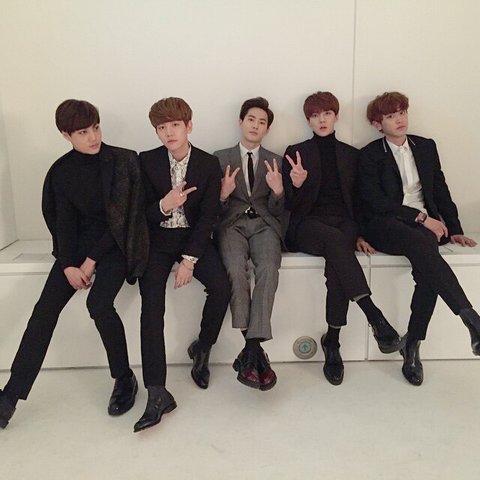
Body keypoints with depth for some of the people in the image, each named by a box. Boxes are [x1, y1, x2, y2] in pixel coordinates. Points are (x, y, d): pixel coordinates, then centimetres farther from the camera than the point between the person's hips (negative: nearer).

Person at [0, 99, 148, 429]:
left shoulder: (124, 161, -7)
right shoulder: (61, 171, 3)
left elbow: (123, 217, -10)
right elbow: (63, 221, 2)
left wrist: (91, 262, -12)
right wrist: (68, 265, -12)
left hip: (115, 244, -3)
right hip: (78, 244, 4)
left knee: (98, 303, -27)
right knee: (46, 308, -13)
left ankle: (125, 379, -5)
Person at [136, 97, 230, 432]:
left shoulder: (209, 164, -1)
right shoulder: (147, 162, 0)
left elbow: (208, 216, -6)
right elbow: (143, 214, -1)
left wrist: (189, 259, -16)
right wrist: (163, 205, -26)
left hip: (194, 237, 1)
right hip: (159, 239, 0)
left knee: (222, 286, -24)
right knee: (151, 300, -23)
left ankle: (202, 349, 6)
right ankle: (157, 392, -22)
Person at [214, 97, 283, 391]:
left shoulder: (275, 161, 18)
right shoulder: (220, 158, 16)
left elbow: (277, 211, 12)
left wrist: (278, 190, -9)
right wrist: (223, 194, -12)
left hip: (263, 224, 1)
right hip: (232, 224, -1)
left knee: (268, 269, -32)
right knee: (236, 268, -33)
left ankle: (251, 349, -32)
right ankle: (254, 351, -26)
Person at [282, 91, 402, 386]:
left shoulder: (351, 154, 17)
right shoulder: (296, 152, 9)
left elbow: (356, 199, 18)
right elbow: (291, 205, 4)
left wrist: (358, 234, 3)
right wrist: (297, 185, -18)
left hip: (343, 223, 2)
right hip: (308, 224, -2)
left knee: (336, 259, -34)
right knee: (335, 240, -38)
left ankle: (332, 341, -27)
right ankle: (376, 317, -41)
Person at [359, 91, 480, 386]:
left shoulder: (426, 146, 18)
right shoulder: (371, 155, 5)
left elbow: (441, 191, 19)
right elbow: (374, 201, -6)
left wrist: (454, 229, 9)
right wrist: (420, 217, -12)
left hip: (426, 224, 3)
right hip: (386, 226, -3)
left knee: (425, 267, -31)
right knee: (422, 243, -38)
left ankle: (412, 346, -22)